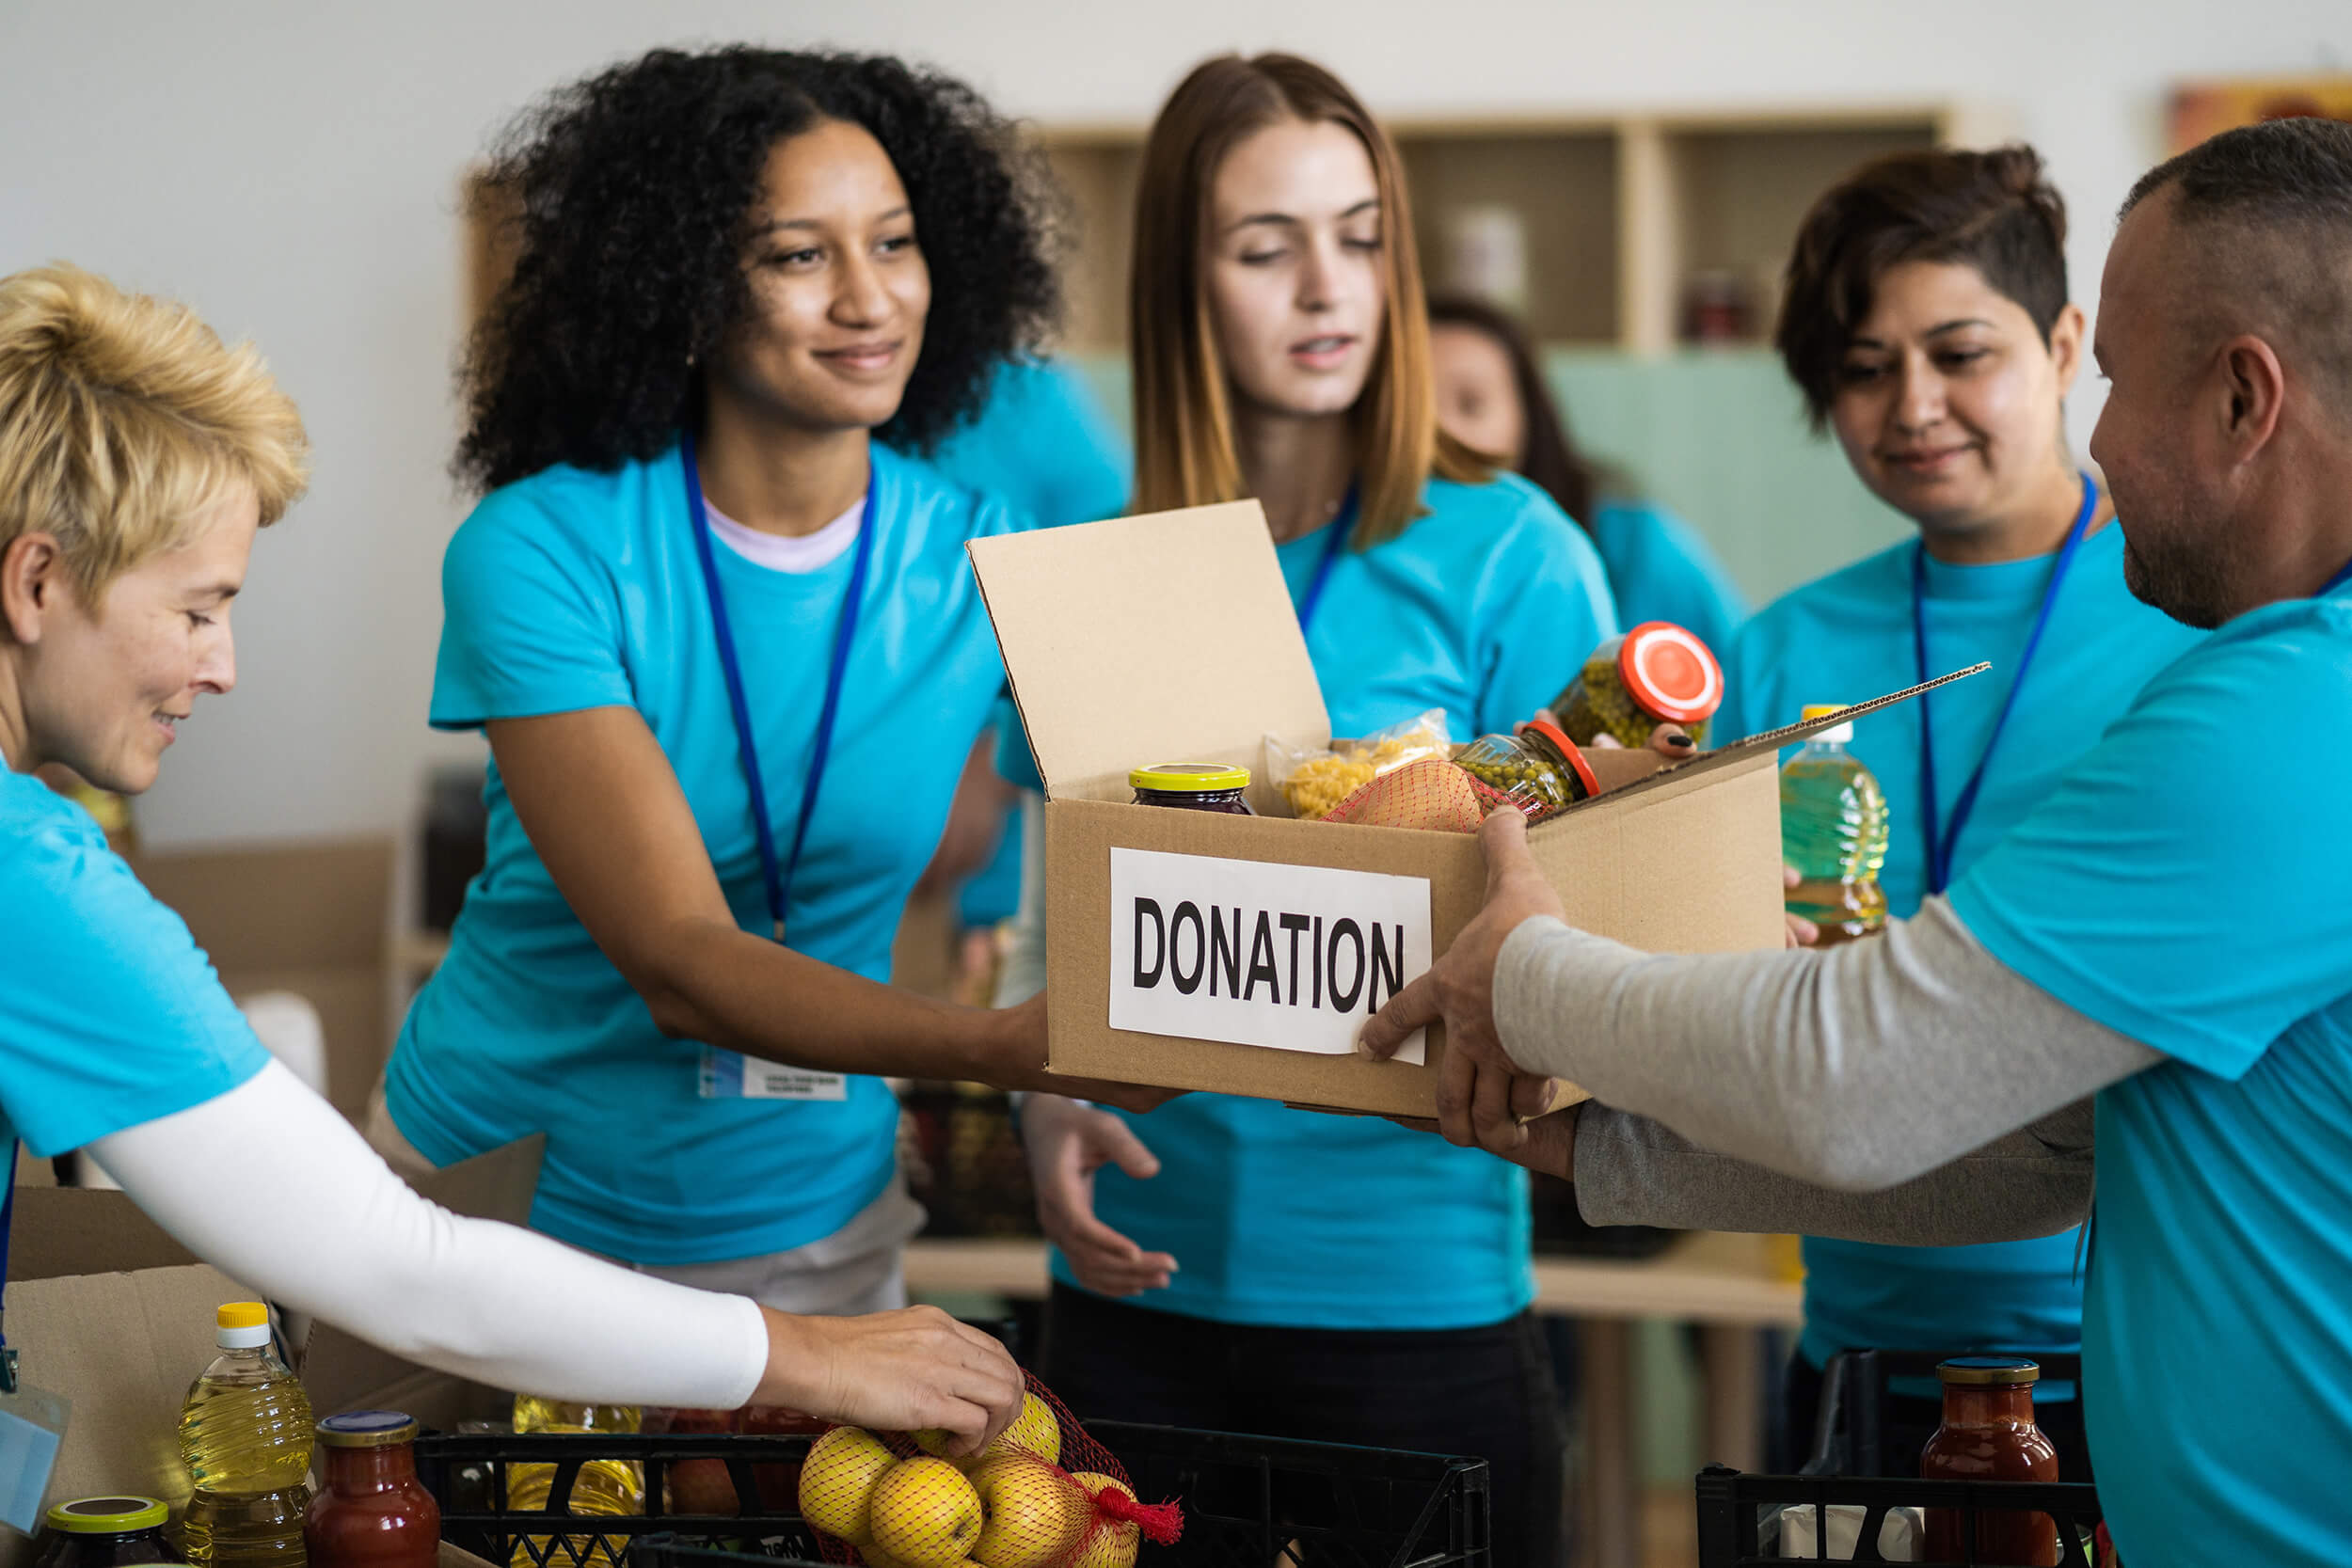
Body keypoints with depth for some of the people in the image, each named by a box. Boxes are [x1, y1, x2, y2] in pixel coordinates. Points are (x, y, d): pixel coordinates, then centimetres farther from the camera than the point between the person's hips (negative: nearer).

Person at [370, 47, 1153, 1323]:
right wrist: (1003, 1047, -40)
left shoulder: (979, 560, -7)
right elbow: (678, 962, -26)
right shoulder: (541, 552, -18)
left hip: (815, 1225, 3)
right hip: (504, 1193, -2)